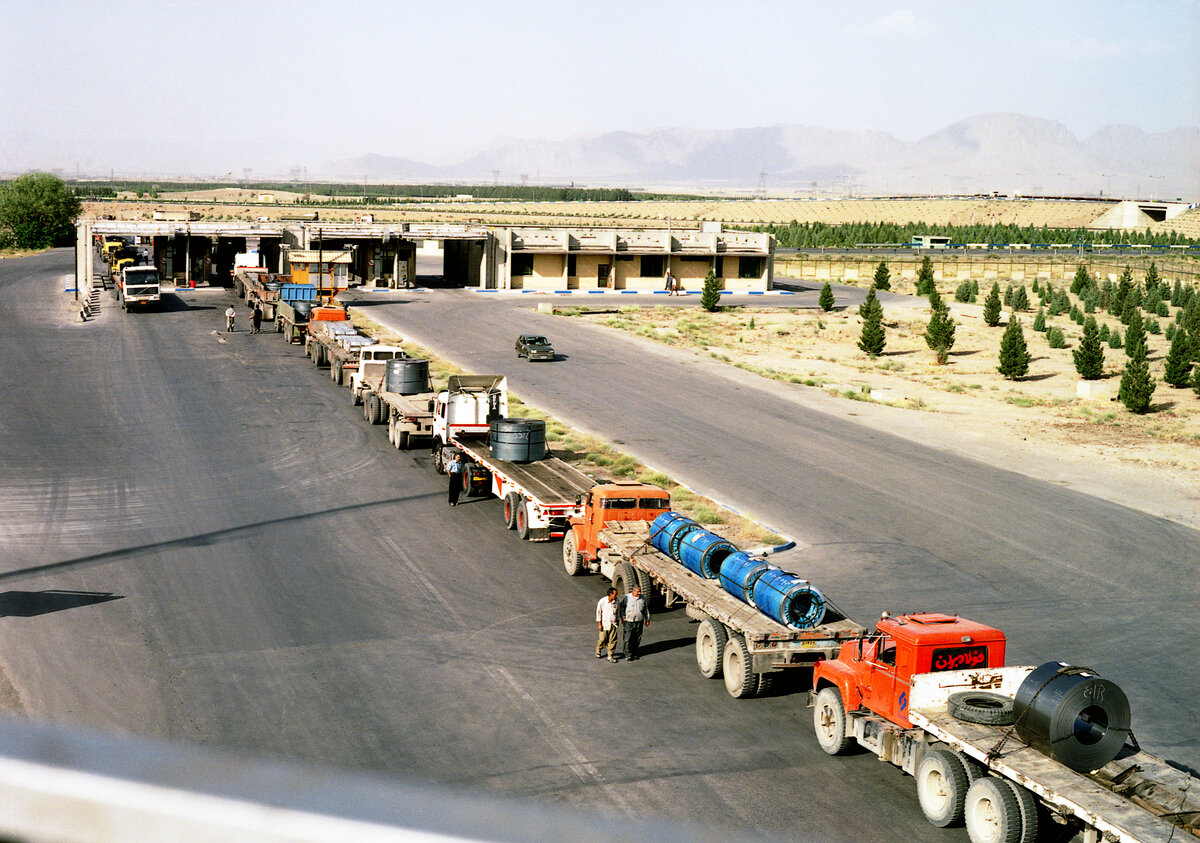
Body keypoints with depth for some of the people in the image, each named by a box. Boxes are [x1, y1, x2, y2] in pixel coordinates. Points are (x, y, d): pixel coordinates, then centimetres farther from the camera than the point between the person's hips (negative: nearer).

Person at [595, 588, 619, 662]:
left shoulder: (616, 601, -2)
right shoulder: (602, 601, -13)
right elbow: (598, 612, -5)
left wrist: (617, 621, 18)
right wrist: (599, 624, -7)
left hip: (613, 624, 3)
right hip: (604, 623, -3)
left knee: (613, 640, -2)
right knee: (603, 639, 4)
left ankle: (610, 656, 7)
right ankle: (598, 651, 33)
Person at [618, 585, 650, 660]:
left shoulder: (643, 598, 5)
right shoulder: (626, 597, -7)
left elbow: (646, 609, 16)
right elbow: (621, 607, 3)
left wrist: (647, 619, 18)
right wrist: (622, 616, -4)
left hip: (639, 622, 3)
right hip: (628, 622, -3)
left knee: (637, 639, 7)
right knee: (628, 639, -5)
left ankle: (635, 654, 20)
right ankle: (628, 655, 4)